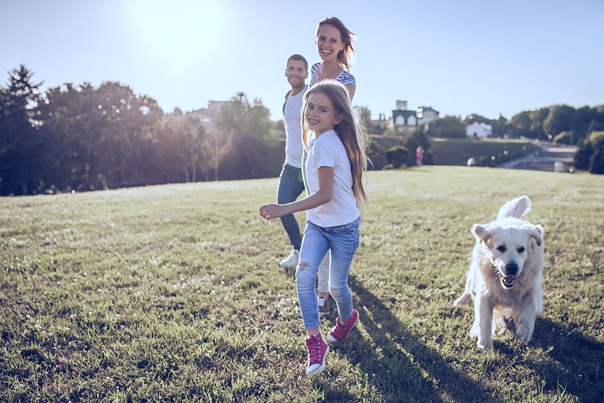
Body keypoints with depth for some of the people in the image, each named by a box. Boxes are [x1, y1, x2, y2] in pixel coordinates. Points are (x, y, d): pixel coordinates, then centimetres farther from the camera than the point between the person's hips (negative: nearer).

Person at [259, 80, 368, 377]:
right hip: (317, 223, 7)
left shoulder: (323, 144, -24)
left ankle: (346, 318, 42)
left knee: (336, 286, 8)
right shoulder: (316, 138, 6)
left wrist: (283, 210, -31)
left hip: (343, 227, -7)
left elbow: (325, 194, -27)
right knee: (304, 275, -12)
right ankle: (315, 342, -3)